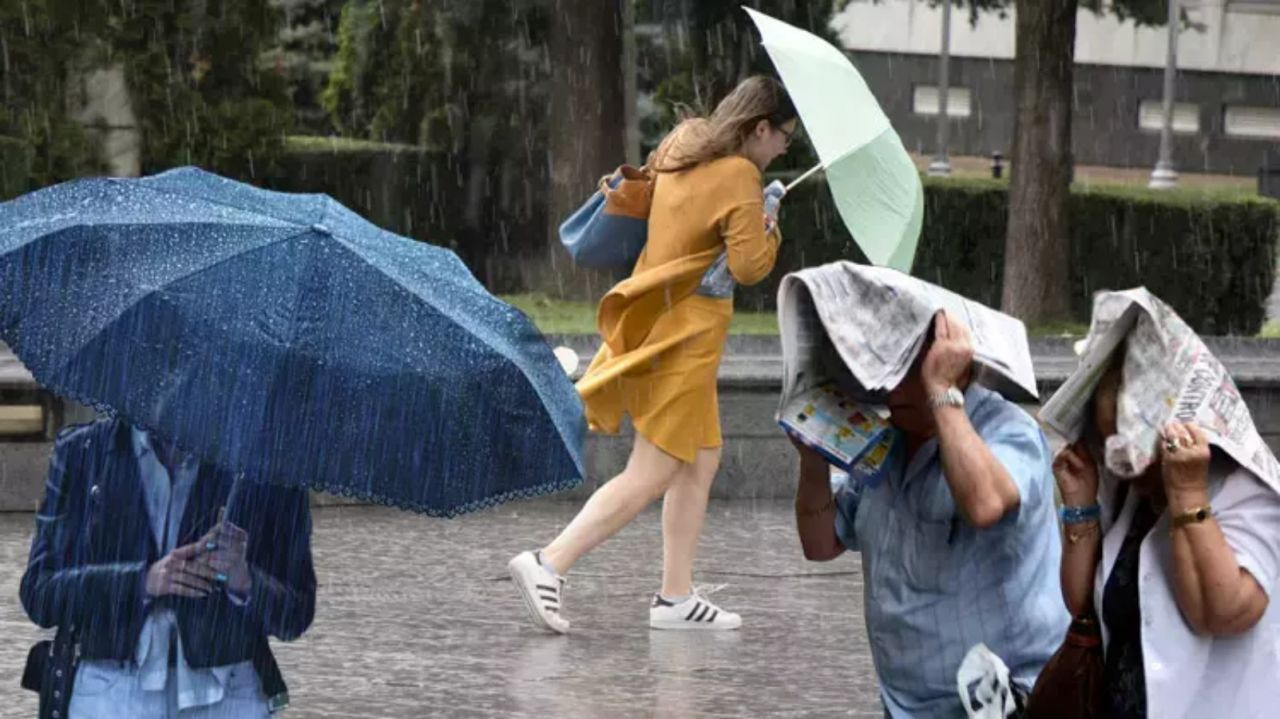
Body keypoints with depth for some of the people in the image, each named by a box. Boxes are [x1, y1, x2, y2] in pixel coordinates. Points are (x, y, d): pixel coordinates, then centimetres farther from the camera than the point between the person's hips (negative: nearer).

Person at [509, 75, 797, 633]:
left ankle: (676, 597, 16)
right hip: (684, 335, -10)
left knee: (701, 460, 16)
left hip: (657, 319, 10)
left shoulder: (682, 145, 10)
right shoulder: (739, 175, -14)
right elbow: (749, 265, -19)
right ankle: (548, 563, -15)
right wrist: (769, 229, -1)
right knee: (650, 477, -7)